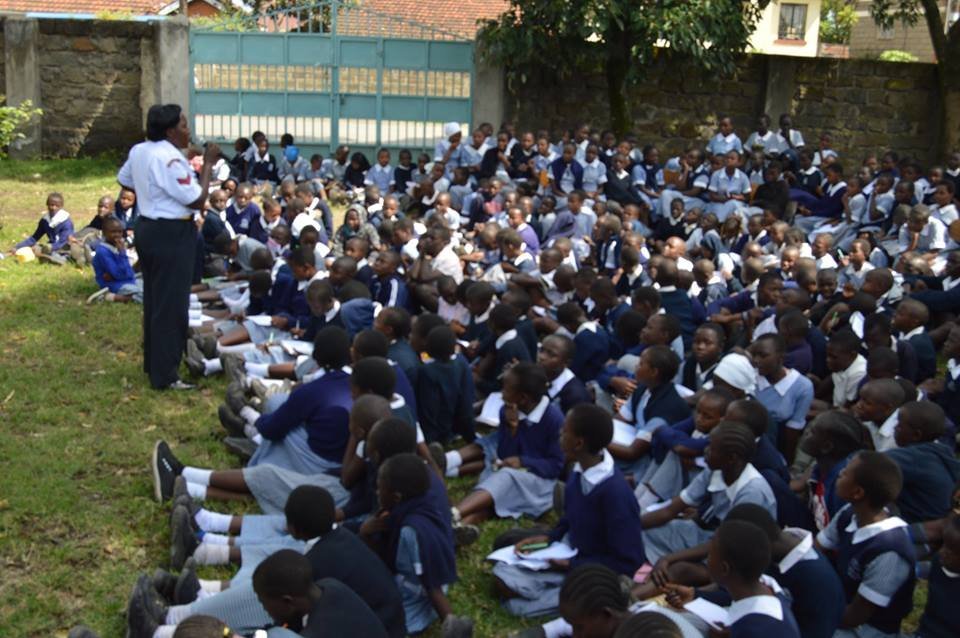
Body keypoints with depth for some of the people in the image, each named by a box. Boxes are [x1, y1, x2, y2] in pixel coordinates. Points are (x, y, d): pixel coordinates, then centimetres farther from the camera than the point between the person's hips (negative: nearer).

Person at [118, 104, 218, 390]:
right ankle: (165, 376, 2)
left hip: (147, 228, 10)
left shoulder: (139, 151, 6)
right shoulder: (170, 159, -23)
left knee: (153, 298, 20)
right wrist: (208, 163, -14)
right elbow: (198, 201, -21)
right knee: (171, 305, -3)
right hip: (172, 235, -10)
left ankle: (153, 363, 32)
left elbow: (124, 180, 23)